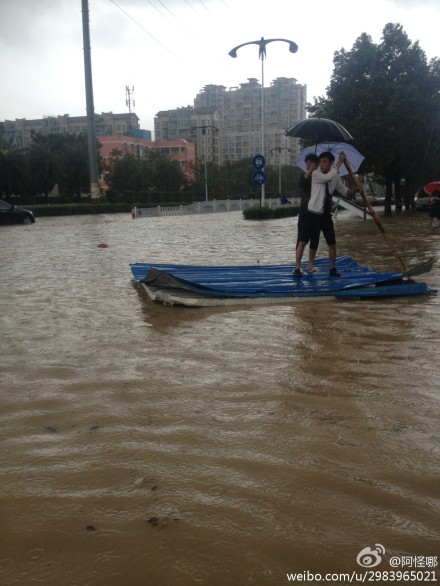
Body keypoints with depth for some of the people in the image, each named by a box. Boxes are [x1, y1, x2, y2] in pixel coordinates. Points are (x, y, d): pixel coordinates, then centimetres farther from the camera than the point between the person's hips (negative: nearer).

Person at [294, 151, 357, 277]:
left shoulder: (336, 178, 5)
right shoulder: (315, 173, -9)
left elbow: (346, 192, 10)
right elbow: (329, 177, -26)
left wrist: (356, 189, -10)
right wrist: (340, 161, -18)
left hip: (326, 215, 4)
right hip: (312, 214, -4)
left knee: (332, 243, 8)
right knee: (303, 241, -4)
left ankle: (332, 268, 22)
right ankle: (297, 268, 4)